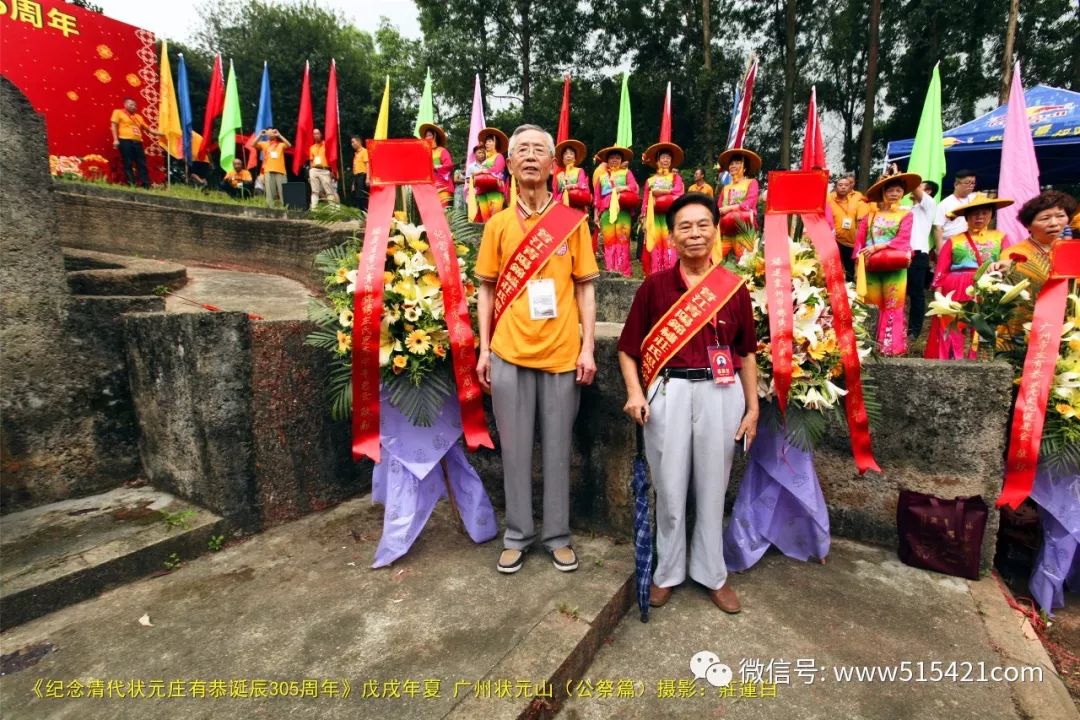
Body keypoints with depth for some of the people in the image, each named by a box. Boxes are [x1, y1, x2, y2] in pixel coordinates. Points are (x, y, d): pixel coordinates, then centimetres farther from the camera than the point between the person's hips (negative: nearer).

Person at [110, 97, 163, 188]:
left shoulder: (138, 117, 25)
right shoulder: (118, 112, 9)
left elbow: (148, 128, 25)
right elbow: (114, 125, 1)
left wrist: (160, 134, 11)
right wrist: (115, 139, -10)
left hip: (137, 142, 5)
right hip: (125, 141, -5)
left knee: (142, 164, -1)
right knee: (127, 164, -6)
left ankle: (146, 185, -2)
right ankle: (131, 184, -7)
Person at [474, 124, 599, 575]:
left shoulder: (573, 222, 5)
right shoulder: (497, 224, 7)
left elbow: (585, 288, 5)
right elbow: (487, 289, 8)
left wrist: (588, 347, -3)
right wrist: (484, 348, 2)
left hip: (562, 352, -1)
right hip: (509, 353, 1)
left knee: (557, 450, 9)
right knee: (515, 450, 10)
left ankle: (558, 536, 26)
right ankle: (518, 535, 26)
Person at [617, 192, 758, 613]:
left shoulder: (735, 288, 3)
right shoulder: (654, 285, -1)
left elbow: (746, 353, 9)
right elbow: (628, 346, 1)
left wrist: (752, 407, 7)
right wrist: (635, 392, -11)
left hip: (720, 394, 1)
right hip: (667, 394, -1)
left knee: (712, 488, 13)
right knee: (669, 489, 10)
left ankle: (711, 573, 34)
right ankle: (668, 571, 32)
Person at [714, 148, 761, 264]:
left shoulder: (751, 182, 13)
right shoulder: (726, 187, 27)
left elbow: (749, 203, -3)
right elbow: (719, 206, 16)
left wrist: (729, 208, -14)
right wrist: (719, 211, -8)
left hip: (744, 221, -4)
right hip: (725, 223, 4)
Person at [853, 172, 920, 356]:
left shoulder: (906, 214, 6)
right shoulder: (871, 214, 12)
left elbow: (902, 240, -7)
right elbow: (860, 238, 5)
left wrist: (877, 247, -16)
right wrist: (859, 259, -10)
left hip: (895, 266, -2)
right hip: (871, 266, 2)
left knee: (893, 307, -1)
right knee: (873, 306, 6)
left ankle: (892, 347, 3)